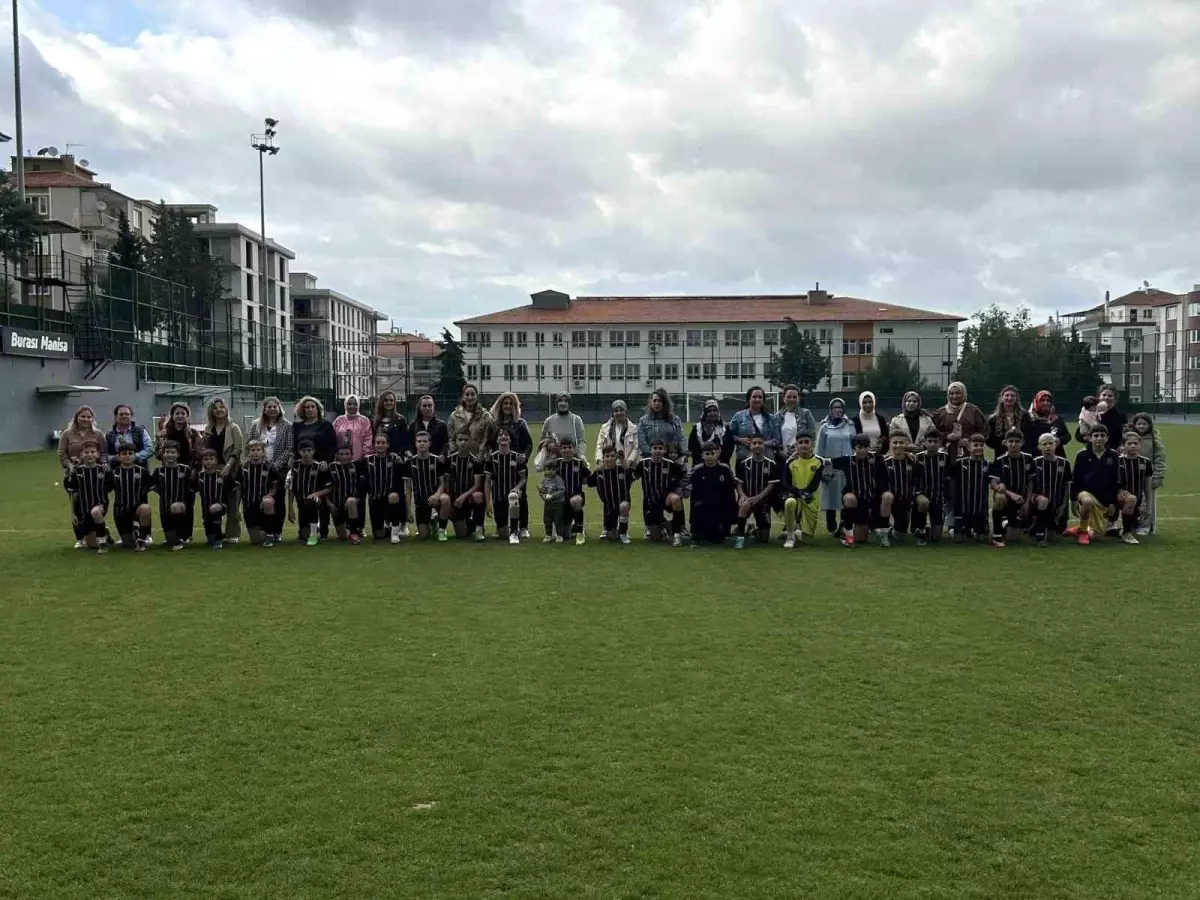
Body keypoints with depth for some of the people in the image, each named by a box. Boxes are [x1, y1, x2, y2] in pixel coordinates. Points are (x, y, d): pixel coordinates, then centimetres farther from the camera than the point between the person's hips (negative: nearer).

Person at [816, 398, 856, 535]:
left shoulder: (850, 426, 7)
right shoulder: (825, 427, 4)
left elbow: (855, 446, 8)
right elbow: (819, 450, 5)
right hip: (830, 467, 0)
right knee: (831, 497, 2)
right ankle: (832, 528, 10)